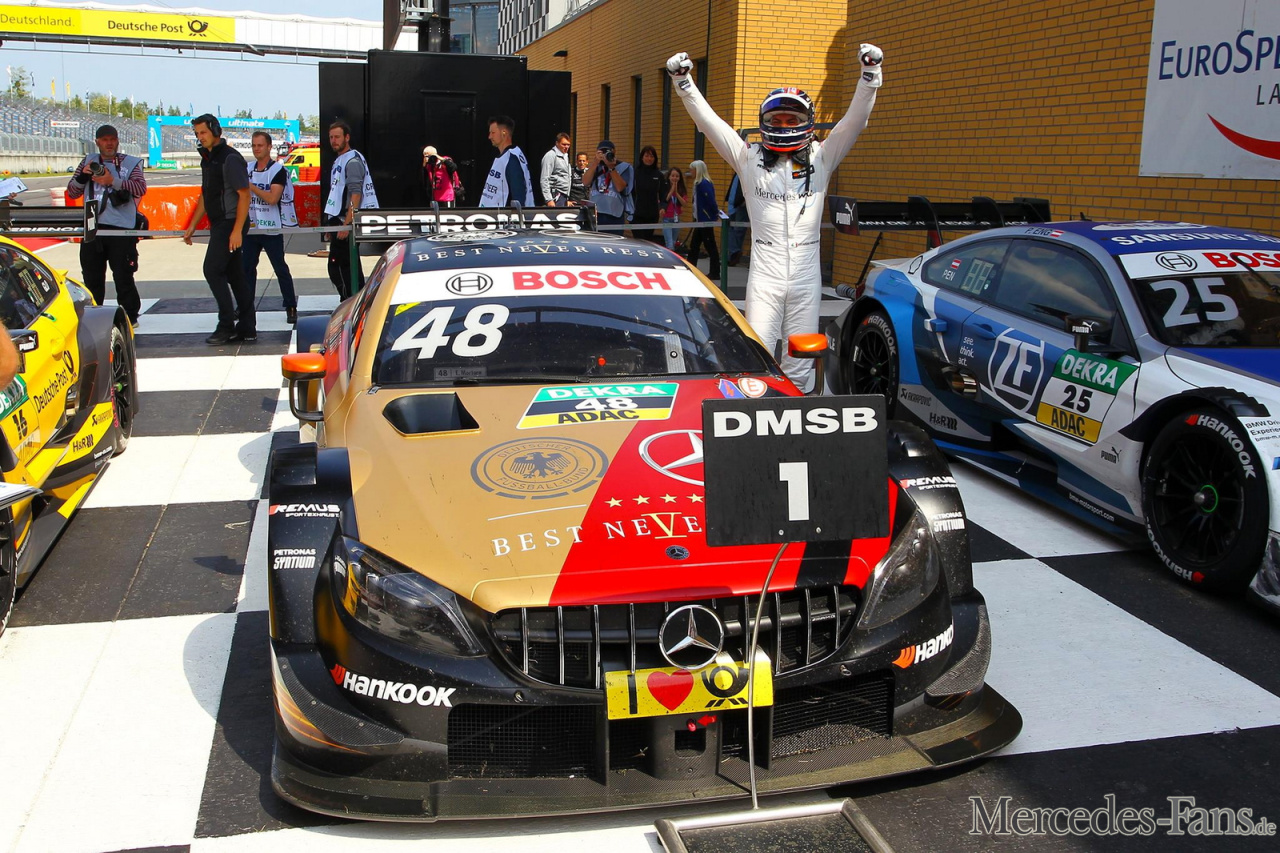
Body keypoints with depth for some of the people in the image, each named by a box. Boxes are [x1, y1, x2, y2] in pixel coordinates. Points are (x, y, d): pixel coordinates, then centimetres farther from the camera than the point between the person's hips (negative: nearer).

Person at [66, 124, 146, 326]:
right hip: (92, 228, 4)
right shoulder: (89, 162, 17)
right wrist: (82, 176, -4)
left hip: (121, 228, -4)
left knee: (123, 275, -3)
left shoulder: (131, 163, 8)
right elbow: (72, 192, 15)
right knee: (92, 277, 9)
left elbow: (141, 188, -9)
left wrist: (113, 181, -19)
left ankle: (130, 316, 6)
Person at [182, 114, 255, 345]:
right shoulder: (207, 159, 16)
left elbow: (244, 195, -17)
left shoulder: (230, 158, -13)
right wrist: (192, 226, 19)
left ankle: (226, 325, -6)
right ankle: (247, 328, 12)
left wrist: (237, 230, -22)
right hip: (219, 224, 9)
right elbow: (205, 195, 23)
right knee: (235, 275, 9)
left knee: (213, 270, -11)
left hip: (231, 223, -9)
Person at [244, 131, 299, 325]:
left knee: (281, 269, -2)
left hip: (272, 229, -6)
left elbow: (273, 198, -20)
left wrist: (251, 187, -16)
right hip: (251, 228, 6)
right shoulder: (247, 169, 10)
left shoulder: (278, 170, -9)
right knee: (247, 268, 8)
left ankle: (291, 308, 4)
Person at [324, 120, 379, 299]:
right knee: (351, 268, 12)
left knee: (337, 267, -10)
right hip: (339, 221, 10)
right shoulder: (339, 160, 19)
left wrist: (346, 224, -24)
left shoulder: (353, 160, -11)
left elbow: (356, 195, -19)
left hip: (346, 222, -10)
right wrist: (332, 225, 21)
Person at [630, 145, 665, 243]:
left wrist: (662, 207, -9)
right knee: (639, 240, -9)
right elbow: (629, 192, -2)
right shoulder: (635, 172, -4)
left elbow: (663, 194, 7)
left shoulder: (659, 175, 4)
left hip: (652, 215, 3)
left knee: (648, 240, 11)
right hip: (637, 214, -3)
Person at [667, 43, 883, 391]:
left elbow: (854, 120, 0)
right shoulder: (749, 159, 6)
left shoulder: (820, 160, 8)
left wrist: (870, 75, -12)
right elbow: (709, 120, 2)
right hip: (764, 274, -1)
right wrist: (683, 83, -7)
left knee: (800, 363, 5)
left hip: (806, 275, 1)